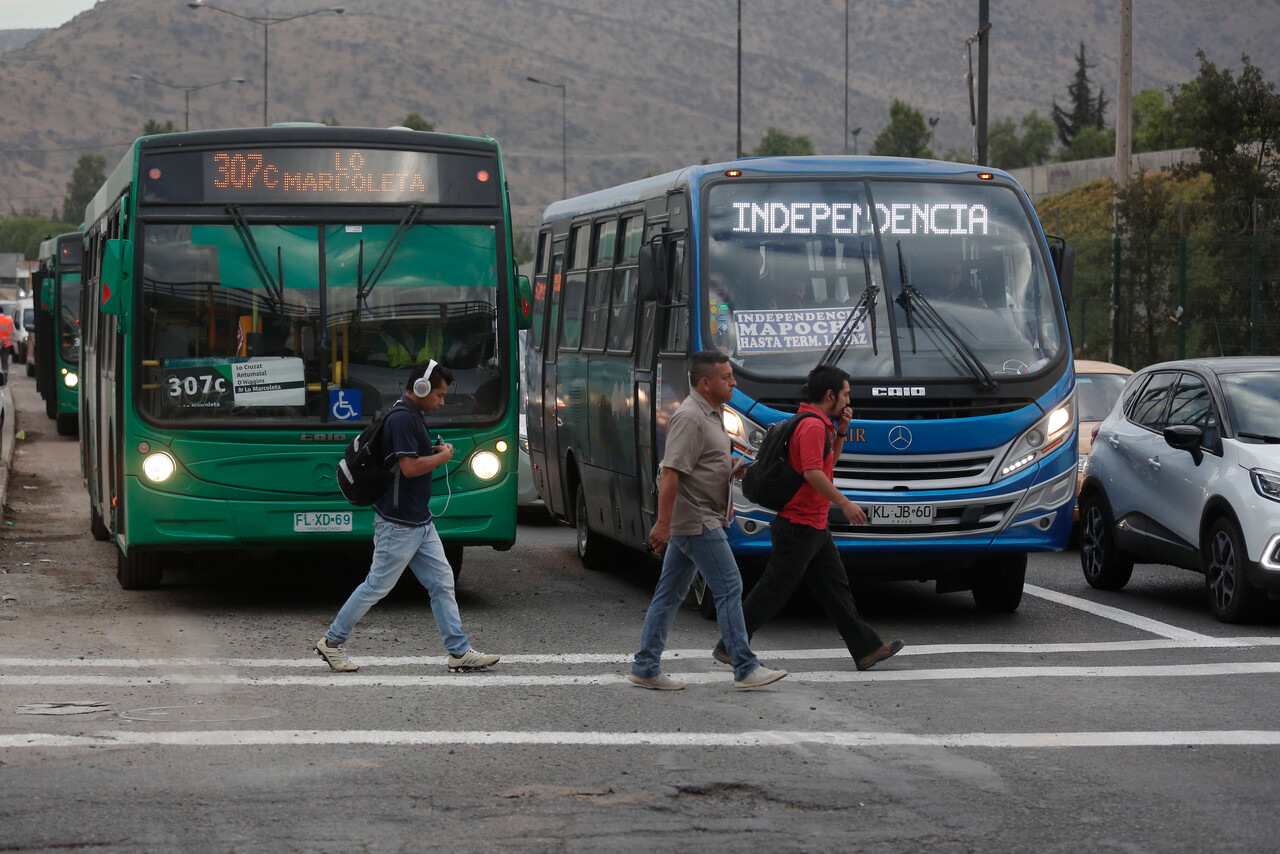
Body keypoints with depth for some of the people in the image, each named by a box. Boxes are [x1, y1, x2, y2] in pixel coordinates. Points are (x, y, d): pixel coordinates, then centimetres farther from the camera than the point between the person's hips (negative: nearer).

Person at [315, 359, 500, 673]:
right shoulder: (401, 418, -18)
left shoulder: (413, 417, 14)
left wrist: (435, 453, 12)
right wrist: (443, 457, -11)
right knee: (377, 586, -1)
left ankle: (460, 653, 8)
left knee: (442, 582, 7)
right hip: (398, 524, -10)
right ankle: (331, 642, 12)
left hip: (420, 521, 10)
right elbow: (409, 467, -25)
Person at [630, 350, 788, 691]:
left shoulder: (713, 413, 15)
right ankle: (745, 669, -1)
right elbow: (671, 473, -23)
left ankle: (645, 667, 13)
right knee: (729, 589, -5)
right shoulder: (689, 418, -17)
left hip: (689, 524, 10)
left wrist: (735, 470, 11)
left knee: (670, 593, 10)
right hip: (698, 522, -10)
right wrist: (663, 524, -27)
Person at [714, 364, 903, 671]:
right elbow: (812, 473, -26)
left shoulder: (820, 425, 16)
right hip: (799, 525, -11)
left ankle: (867, 649, 14)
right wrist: (844, 503, -23)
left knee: (835, 588, 11)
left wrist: (840, 432, 14)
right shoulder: (812, 426, -17)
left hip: (815, 526, 11)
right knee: (773, 591, -4)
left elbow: (827, 465, 26)